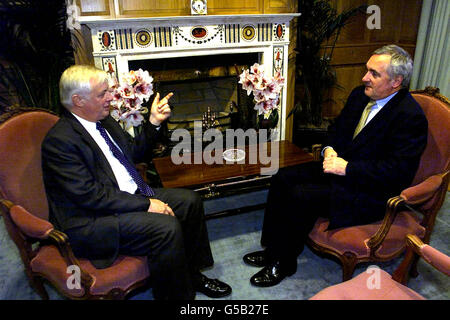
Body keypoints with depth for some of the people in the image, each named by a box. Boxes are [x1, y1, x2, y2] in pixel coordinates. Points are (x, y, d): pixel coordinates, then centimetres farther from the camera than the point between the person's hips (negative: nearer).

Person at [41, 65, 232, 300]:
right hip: (91, 222, -9)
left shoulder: (104, 121, 9)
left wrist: (154, 122, 6)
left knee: (190, 201, 2)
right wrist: (145, 205, -22)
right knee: (167, 227, -28)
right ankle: (176, 295, -4)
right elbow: (90, 197, -23)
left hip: (132, 196, 10)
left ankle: (192, 275, 16)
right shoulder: (59, 140, -18)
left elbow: (134, 151, 20)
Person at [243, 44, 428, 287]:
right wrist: (329, 150, -3)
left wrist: (346, 167, -23)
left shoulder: (410, 117, -18)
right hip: (339, 165, 9)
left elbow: (398, 171, -23)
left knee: (299, 196, -24)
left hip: (368, 193, -8)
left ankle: (284, 263, -1)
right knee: (282, 179, -6)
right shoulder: (360, 95, 6)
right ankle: (272, 249, 6)